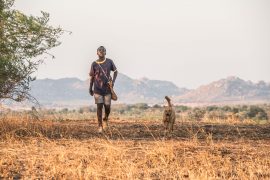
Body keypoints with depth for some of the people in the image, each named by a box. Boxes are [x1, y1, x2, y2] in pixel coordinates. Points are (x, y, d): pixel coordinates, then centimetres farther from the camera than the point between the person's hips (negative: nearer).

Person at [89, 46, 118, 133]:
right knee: (99, 107, -2)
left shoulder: (109, 62, -1)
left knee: (107, 106, 1)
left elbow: (115, 71, 12)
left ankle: (105, 119, 33)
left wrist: (113, 81, -3)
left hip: (107, 89, 1)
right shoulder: (94, 64, -1)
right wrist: (90, 89, 9)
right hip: (98, 90, -1)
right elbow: (92, 77, 7)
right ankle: (100, 126, 6)